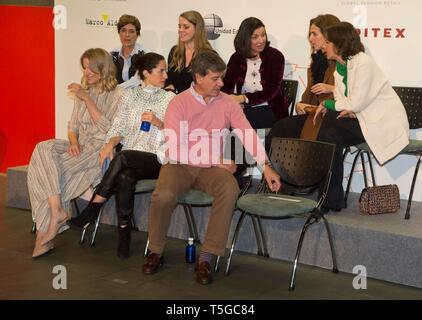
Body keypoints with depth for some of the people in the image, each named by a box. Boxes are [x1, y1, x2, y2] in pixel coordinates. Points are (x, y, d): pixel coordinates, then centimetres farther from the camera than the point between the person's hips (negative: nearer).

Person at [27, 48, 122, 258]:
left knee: (49, 168, -27)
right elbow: (73, 126, 19)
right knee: (44, 149, -26)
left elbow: (107, 128, -12)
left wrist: (86, 98, -14)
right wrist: (73, 142, -3)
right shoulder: (83, 92, 21)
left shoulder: (116, 94, 0)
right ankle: (57, 211, -34)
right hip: (79, 146, 6)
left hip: (100, 148, -6)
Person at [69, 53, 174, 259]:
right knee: (125, 178, -36)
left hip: (156, 160, -2)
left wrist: (158, 123, -11)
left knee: (123, 157, -35)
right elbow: (119, 128, 10)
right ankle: (123, 233, -29)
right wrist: (110, 143, -11)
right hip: (129, 162, 2)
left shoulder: (170, 98, 11)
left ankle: (94, 207, -24)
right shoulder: (130, 95, 17)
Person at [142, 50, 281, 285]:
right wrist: (216, 160, -14)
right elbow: (173, 150, -14)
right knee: (164, 195, -32)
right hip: (181, 166, -2)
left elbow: (248, 134, -6)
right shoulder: (179, 103, -7)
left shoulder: (227, 103, 3)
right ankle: (156, 252, -4)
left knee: (230, 189, -30)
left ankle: (207, 258, -22)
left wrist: (266, 166, -19)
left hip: (212, 168, 2)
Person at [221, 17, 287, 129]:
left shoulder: (275, 56, -2)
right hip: (243, 109, 3)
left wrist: (243, 98, -24)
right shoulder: (237, 58, 6)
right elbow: (225, 86, -2)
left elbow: (271, 92, -10)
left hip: (270, 110, -2)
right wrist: (232, 98, -27)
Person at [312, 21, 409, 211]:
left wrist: (326, 104, -9)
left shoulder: (362, 63, -18)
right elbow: (341, 97, 7)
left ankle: (332, 199, -11)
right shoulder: (340, 66, 11)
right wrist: (347, 109, -16)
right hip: (364, 118, 8)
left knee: (331, 134, -22)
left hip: (385, 123, -8)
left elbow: (356, 103, -21)